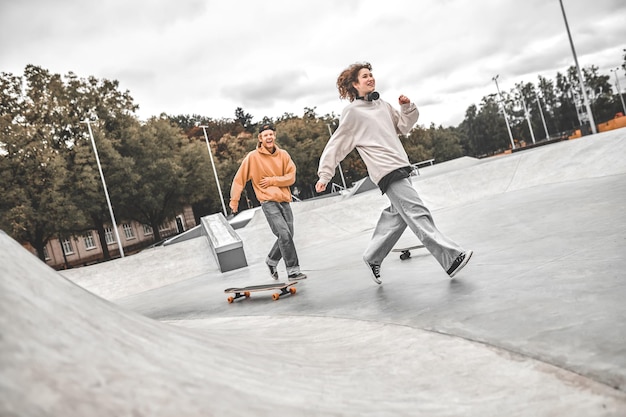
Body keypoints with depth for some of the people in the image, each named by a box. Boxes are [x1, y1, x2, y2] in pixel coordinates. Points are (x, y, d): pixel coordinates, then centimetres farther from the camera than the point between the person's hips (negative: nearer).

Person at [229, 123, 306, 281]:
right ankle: (293, 271, -10)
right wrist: (234, 200, -1)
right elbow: (239, 179, 1)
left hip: (284, 200, 5)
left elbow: (291, 177, 2)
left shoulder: (283, 155, 7)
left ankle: (271, 261, 34)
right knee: (284, 234, -16)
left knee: (287, 236, 9)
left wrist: (272, 181, -9)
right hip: (268, 202, -5)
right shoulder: (253, 157, -3)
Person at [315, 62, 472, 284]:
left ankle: (372, 257, 27)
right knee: (417, 214, -14)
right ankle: (452, 259, -17)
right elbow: (335, 146, -1)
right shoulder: (352, 113, -4)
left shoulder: (383, 105, 16)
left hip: (401, 167, 8)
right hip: (386, 172, -8)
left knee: (396, 216, 13)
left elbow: (404, 127, 24)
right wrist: (324, 175, -1)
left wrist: (407, 108, 6)